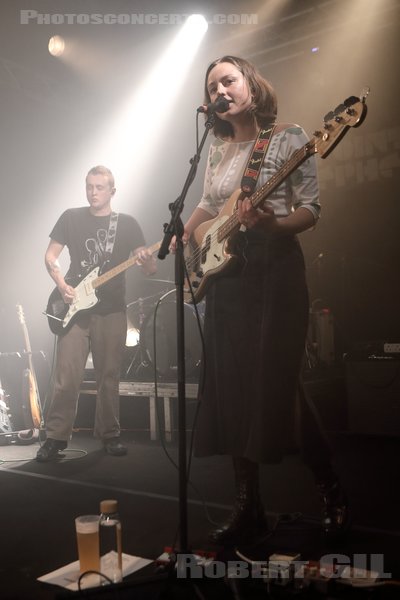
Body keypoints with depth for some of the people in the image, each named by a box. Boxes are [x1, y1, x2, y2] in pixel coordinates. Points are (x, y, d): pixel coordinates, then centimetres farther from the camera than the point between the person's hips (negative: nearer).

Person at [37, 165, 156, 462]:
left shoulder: (128, 223, 5)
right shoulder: (71, 217, 6)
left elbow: (150, 269, 1)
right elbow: (51, 256, 7)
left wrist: (148, 261, -23)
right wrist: (62, 285, -10)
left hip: (112, 309, 1)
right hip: (74, 307, 0)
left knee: (109, 376, 6)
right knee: (67, 377, -5)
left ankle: (110, 434, 20)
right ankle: (56, 437, 6)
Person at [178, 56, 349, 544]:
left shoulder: (288, 137, 0)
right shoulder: (218, 150, 16)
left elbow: (311, 210, -6)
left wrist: (269, 223, -25)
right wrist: (182, 240, 12)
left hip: (274, 271, -6)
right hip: (223, 274, 6)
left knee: (275, 387, -10)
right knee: (232, 394, 4)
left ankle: (334, 496, 14)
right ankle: (248, 509, 18)